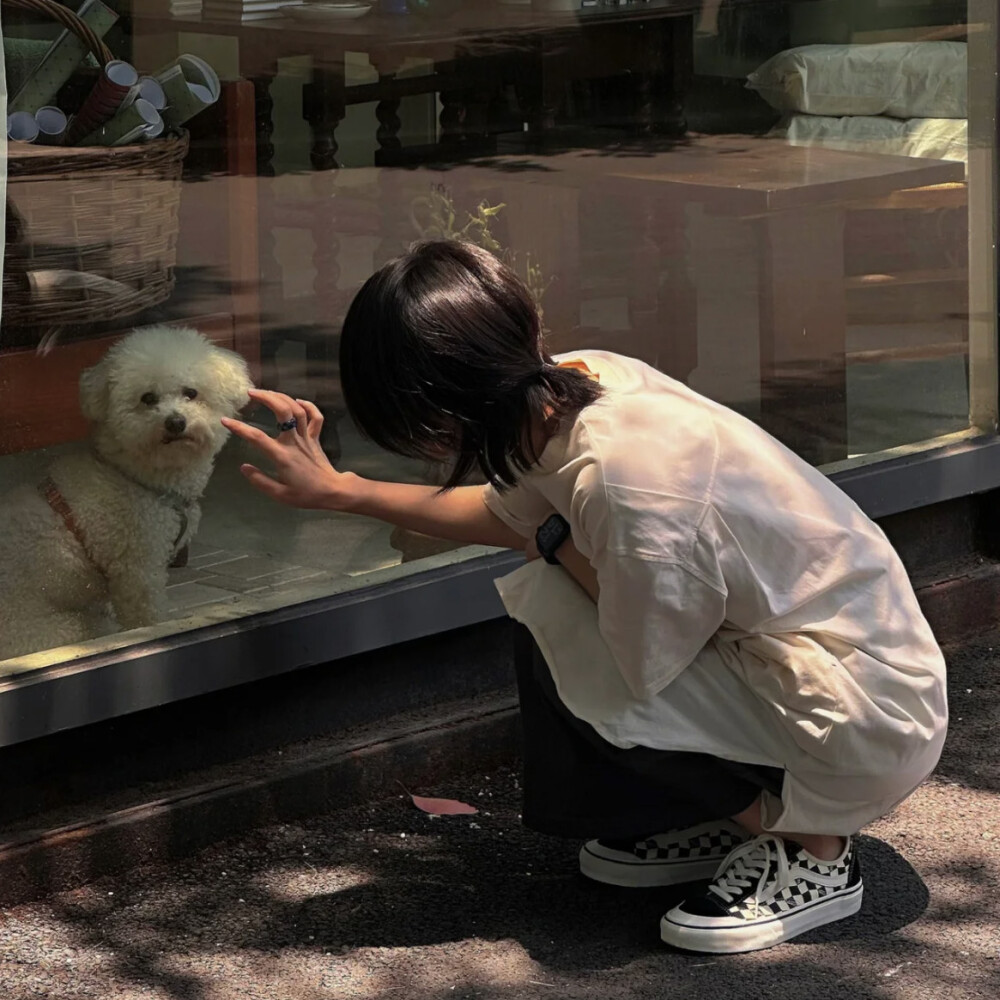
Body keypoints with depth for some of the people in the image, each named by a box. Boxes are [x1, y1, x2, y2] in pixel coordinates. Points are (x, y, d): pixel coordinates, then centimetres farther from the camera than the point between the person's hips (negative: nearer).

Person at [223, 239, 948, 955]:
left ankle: (811, 849, -3)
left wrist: (556, 543, -7)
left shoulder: (628, 487, -32)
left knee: (567, 671, -17)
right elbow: (509, 516, 15)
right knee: (549, 622, 5)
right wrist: (339, 491, 16)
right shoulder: (580, 383, -6)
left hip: (873, 724, -9)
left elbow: (640, 670, -19)